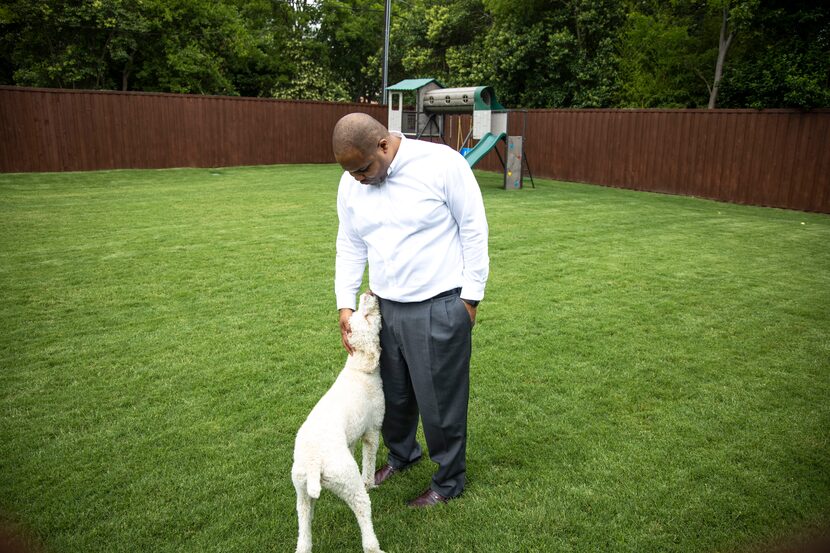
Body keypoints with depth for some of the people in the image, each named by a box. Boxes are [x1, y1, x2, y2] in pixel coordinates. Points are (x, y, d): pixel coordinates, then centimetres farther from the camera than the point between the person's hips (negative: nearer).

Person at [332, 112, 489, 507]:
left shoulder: (441, 163, -15)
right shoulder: (351, 184, 2)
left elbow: (474, 230, -9)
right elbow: (350, 247, 10)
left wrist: (471, 297, -8)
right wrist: (345, 304, 4)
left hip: (439, 308, -5)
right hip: (385, 307, 6)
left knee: (441, 399, 8)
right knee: (393, 393, 20)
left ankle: (449, 481, 32)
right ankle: (401, 454, 49)